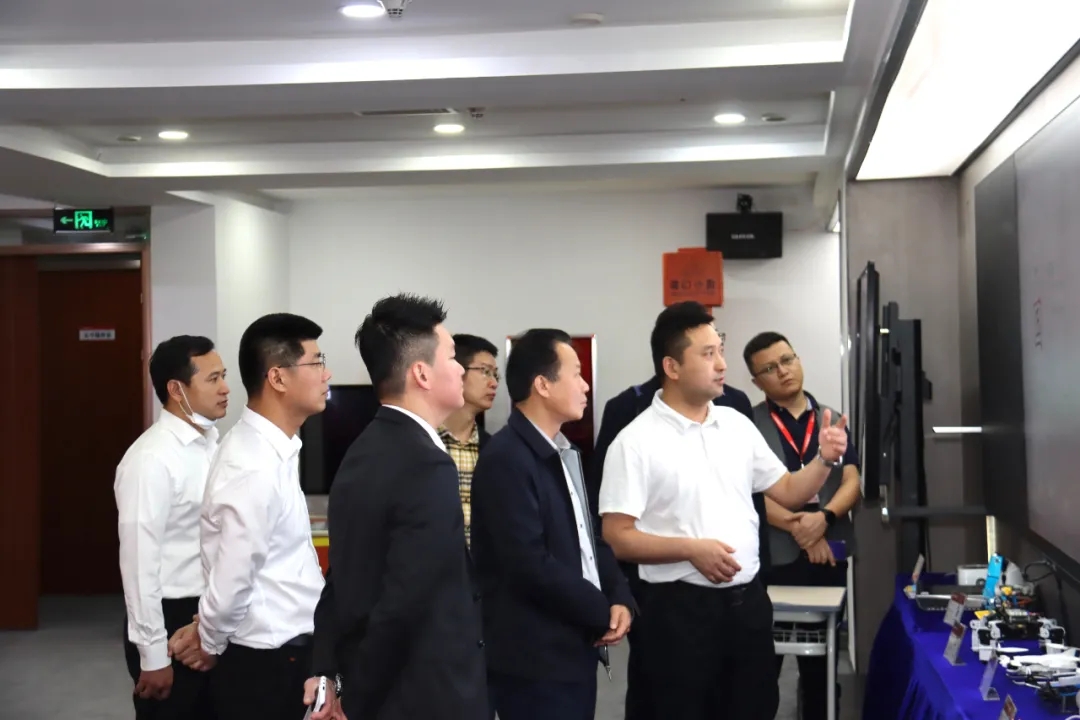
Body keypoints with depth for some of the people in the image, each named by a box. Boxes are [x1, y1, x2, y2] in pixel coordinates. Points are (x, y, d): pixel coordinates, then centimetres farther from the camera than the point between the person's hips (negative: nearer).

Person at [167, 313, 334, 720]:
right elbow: (229, 586, -22)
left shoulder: (275, 449, 6)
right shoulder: (255, 469, -25)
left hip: (286, 652, 9)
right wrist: (210, 645, -5)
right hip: (266, 665, -9)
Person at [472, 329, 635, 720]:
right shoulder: (506, 459, -17)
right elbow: (530, 565, -23)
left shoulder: (564, 452, 13)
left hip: (575, 649, 9)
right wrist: (602, 612, -12)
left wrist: (620, 598, -1)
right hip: (535, 660, -9)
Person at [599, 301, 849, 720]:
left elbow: (788, 493, 14)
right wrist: (691, 548, -23)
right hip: (679, 606, -5)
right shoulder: (636, 442, -9)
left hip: (747, 598, 6)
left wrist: (824, 459, -3)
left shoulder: (737, 425, 9)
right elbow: (617, 538, -13)